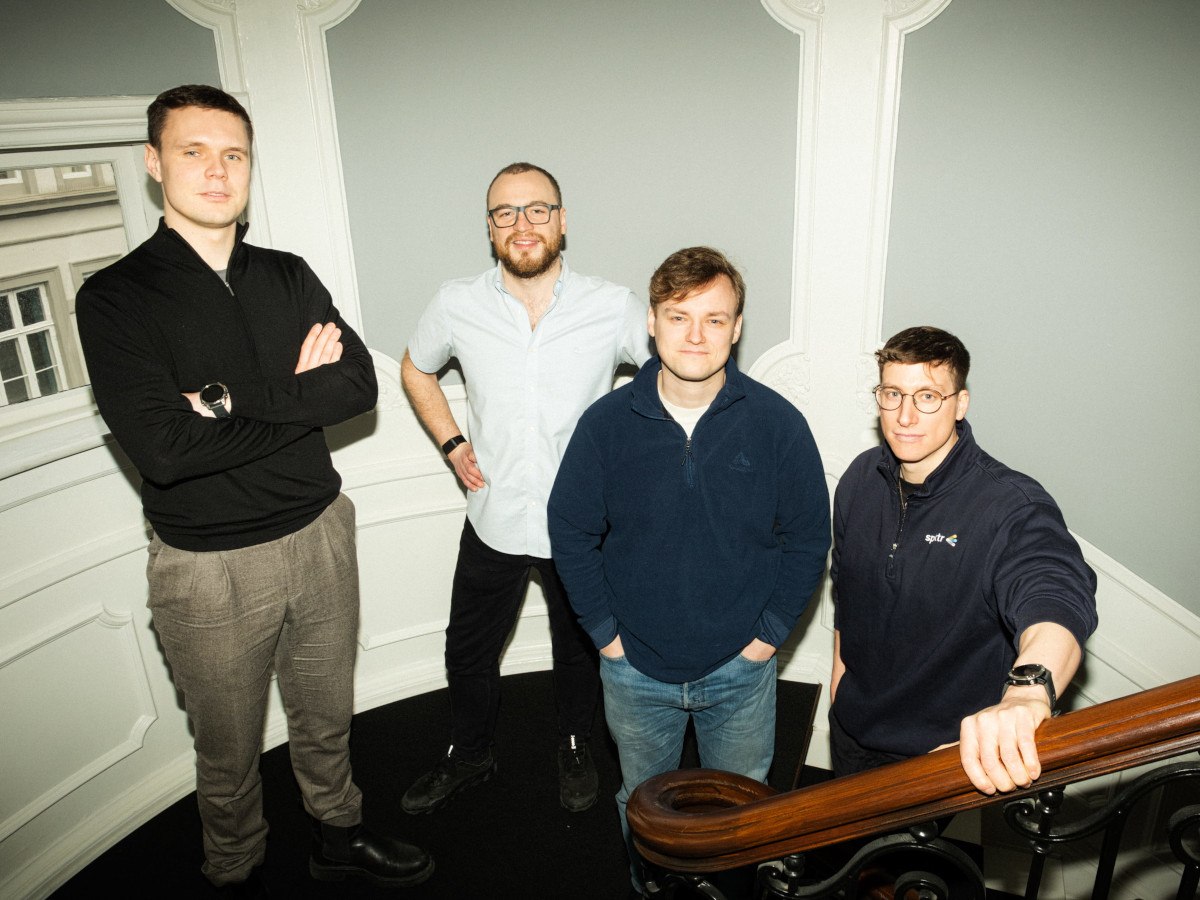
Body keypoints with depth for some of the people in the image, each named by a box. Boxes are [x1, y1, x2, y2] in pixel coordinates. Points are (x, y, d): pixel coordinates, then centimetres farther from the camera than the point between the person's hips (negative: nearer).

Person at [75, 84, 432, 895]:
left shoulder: (289, 277, 3)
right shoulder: (116, 296, -10)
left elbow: (360, 384, -10)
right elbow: (161, 446, -22)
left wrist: (234, 399, -20)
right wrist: (298, 397, -16)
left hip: (320, 536, 4)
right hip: (210, 567, -3)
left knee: (327, 719, 23)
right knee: (230, 753, 17)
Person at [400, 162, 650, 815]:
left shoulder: (613, 308, -13)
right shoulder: (457, 306, -9)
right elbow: (416, 370, 11)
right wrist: (452, 444, 1)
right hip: (494, 518, 2)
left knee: (580, 650, 20)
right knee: (469, 650, 18)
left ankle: (575, 751, 49)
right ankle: (467, 757, 46)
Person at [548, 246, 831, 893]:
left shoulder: (778, 423, -13)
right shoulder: (607, 423, -12)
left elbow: (808, 537, -4)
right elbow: (571, 531, -3)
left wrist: (770, 632, -7)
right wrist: (605, 631, -5)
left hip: (740, 668, 0)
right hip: (635, 667, 1)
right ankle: (648, 881, 53)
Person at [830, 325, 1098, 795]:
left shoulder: (1010, 504, -26)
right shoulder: (861, 478, -7)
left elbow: (1058, 598, -45)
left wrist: (1027, 692, -65)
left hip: (949, 748, -5)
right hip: (852, 727, 5)